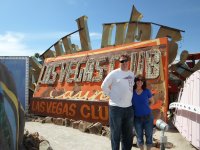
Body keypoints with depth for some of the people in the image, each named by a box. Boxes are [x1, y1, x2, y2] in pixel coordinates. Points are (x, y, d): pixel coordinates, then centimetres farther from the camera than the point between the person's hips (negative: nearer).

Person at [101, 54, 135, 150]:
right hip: (116, 107, -6)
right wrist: (112, 95, -5)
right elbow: (104, 86, -4)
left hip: (129, 107, 6)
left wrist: (129, 98, 12)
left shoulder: (132, 74, 10)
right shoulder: (114, 73, -7)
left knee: (128, 133, 17)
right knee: (116, 133, 4)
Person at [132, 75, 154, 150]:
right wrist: (136, 107, -4)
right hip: (137, 118, 1)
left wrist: (145, 107, -3)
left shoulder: (147, 91, -5)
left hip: (148, 116, 0)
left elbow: (152, 101, 9)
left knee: (149, 135, 10)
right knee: (139, 136, 14)